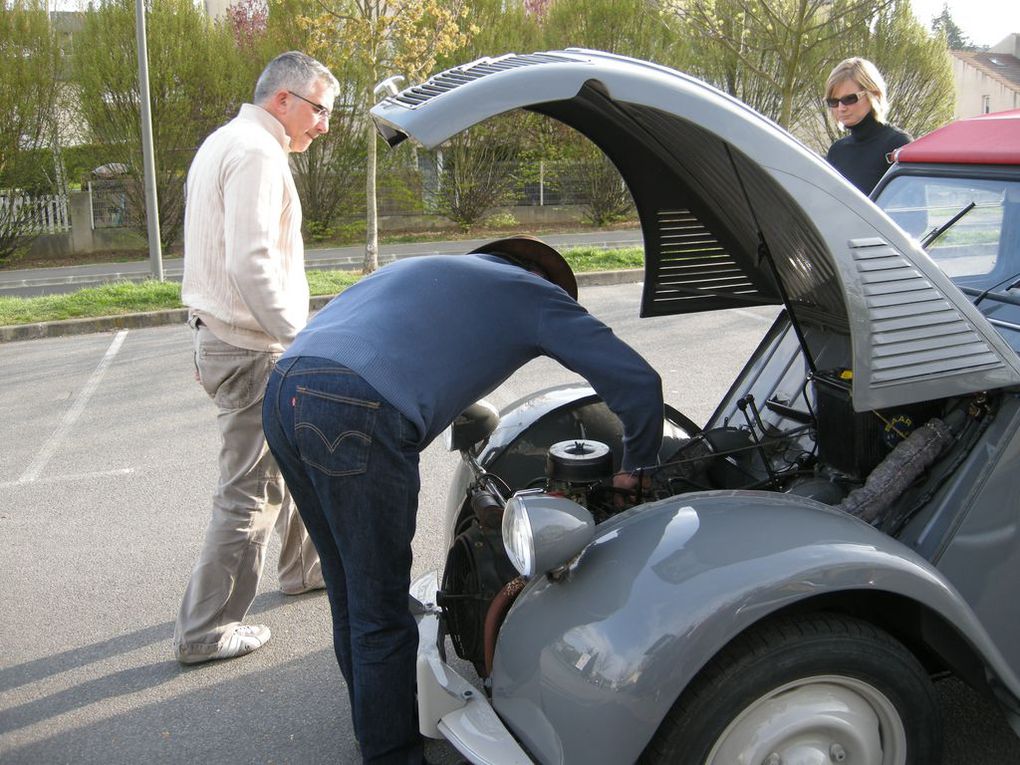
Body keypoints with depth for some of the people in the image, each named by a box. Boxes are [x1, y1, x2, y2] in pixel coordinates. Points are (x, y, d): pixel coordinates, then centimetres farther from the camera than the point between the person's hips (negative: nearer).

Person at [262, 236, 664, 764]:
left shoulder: (425, 268, 34)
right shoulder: (534, 292, 15)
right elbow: (638, 382, 10)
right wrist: (636, 468, 27)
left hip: (283, 390, 9)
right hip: (356, 417, -8)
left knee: (348, 590, 24)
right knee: (380, 614, 8)